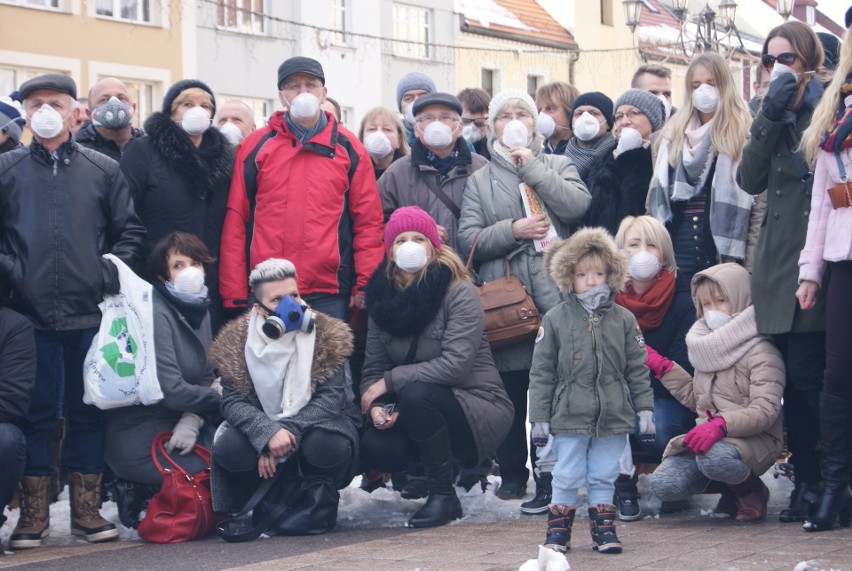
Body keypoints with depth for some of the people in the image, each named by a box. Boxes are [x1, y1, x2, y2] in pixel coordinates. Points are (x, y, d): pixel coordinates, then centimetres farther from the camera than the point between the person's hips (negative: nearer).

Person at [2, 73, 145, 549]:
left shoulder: (103, 170, 10)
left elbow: (132, 231, 11)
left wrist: (112, 270, -3)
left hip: (90, 313, 1)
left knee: (88, 410, 5)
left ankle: (87, 507, 12)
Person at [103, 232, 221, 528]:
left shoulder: (198, 310, 10)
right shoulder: (156, 313, -17)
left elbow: (206, 379, 8)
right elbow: (171, 390, -22)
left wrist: (193, 420, -12)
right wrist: (220, 397, -8)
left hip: (177, 427, 9)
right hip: (140, 435, -9)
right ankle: (139, 492, -1)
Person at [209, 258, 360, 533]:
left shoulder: (327, 334, -7)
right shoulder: (235, 343, -5)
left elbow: (331, 397, -15)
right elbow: (233, 402, -12)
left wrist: (289, 430, -29)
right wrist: (268, 433, -31)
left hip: (315, 424, -1)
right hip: (261, 431, 1)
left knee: (326, 446, -36)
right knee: (227, 449, -30)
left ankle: (320, 495, -2)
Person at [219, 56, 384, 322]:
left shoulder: (348, 147, 9)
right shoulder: (256, 146, 8)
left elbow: (369, 219, 6)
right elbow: (235, 219, 4)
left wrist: (365, 285, -3)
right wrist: (234, 294, -2)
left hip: (329, 293, 0)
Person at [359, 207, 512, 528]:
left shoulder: (459, 294, -12)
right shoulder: (382, 298, 5)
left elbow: (456, 364, -22)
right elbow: (374, 367, 4)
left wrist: (390, 381, -18)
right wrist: (375, 405, -18)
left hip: (479, 410, -5)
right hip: (419, 412, 5)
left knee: (416, 394, -35)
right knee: (374, 448, -24)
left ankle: (444, 496, -17)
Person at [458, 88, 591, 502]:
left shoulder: (556, 165, 16)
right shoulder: (480, 180, 16)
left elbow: (578, 204, -6)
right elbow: (468, 240, 4)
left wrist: (532, 167, -4)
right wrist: (513, 230, -9)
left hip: (554, 296, -1)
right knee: (510, 391, 3)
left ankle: (551, 478, -3)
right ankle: (512, 474, 13)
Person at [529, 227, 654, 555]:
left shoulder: (623, 320, 4)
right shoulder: (556, 319, -1)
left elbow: (637, 369, 8)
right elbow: (541, 372, 1)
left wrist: (645, 410, 4)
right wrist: (539, 417, -1)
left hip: (614, 416, 1)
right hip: (569, 417, -1)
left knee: (604, 475, 9)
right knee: (567, 476, 3)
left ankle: (603, 527, 19)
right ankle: (559, 528, 15)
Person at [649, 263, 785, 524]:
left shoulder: (761, 352, -9)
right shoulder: (710, 348, 16)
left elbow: (765, 410, -20)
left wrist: (721, 424, -34)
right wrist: (662, 367, 15)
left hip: (755, 440, -7)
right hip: (708, 436, 7)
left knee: (713, 457, -39)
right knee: (663, 485, -16)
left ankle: (753, 492, -5)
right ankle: (731, 484, 10)